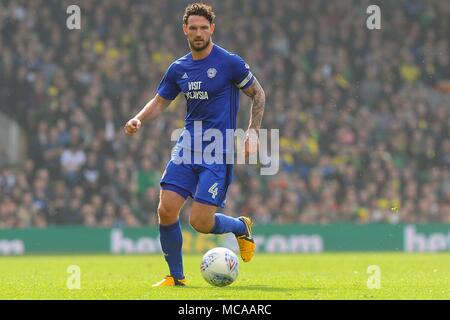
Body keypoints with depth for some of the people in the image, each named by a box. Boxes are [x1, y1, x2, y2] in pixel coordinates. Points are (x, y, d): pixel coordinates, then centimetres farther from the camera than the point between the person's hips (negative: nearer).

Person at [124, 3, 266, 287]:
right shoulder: (179, 69, 8)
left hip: (218, 152, -5)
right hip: (187, 146, 5)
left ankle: (241, 226, 22)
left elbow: (258, 94, 3)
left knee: (200, 222, -12)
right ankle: (176, 277, 7)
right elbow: (160, 102, 19)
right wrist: (138, 120, -1)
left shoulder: (230, 62, -7)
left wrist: (252, 133, -5)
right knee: (166, 211, -9)